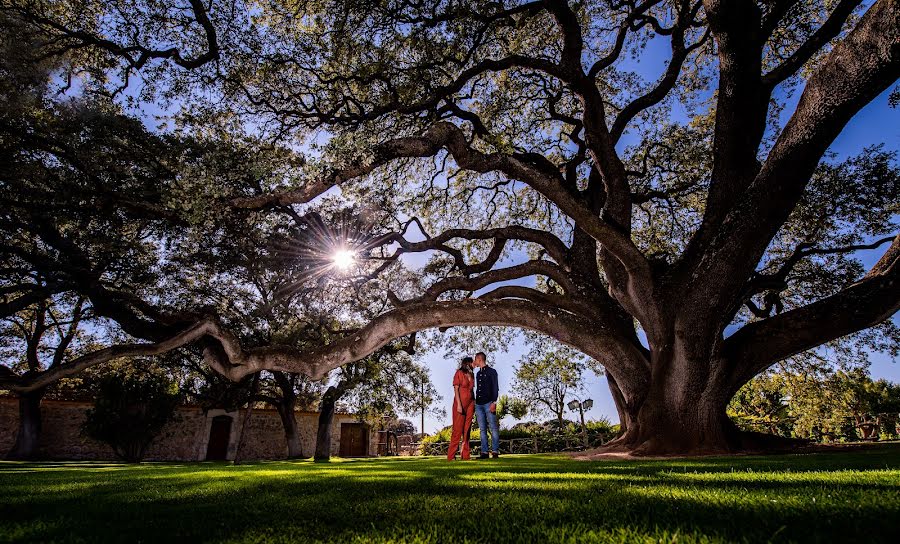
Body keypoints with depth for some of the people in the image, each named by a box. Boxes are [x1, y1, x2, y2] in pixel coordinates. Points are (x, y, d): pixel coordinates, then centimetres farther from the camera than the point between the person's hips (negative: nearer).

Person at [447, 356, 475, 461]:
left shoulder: (472, 374, 14)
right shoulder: (459, 373, -5)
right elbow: (456, 389, -9)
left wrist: (474, 403, 8)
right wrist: (459, 404, -16)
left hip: (470, 403, 6)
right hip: (460, 402, -6)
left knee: (467, 429, 4)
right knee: (458, 429, -7)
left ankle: (465, 455, 7)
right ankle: (451, 456, -3)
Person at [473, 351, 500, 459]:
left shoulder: (491, 371, 2)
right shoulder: (478, 374, 21)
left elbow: (495, 388, -4)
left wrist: (494, 402, -14)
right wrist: (475, 403, 16)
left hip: (488, 403, -6)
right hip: (478, 404, 6)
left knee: (493, 428, -7)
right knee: (482, 429, 4)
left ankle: (495, 451, -6)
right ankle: (484, 452, 4)